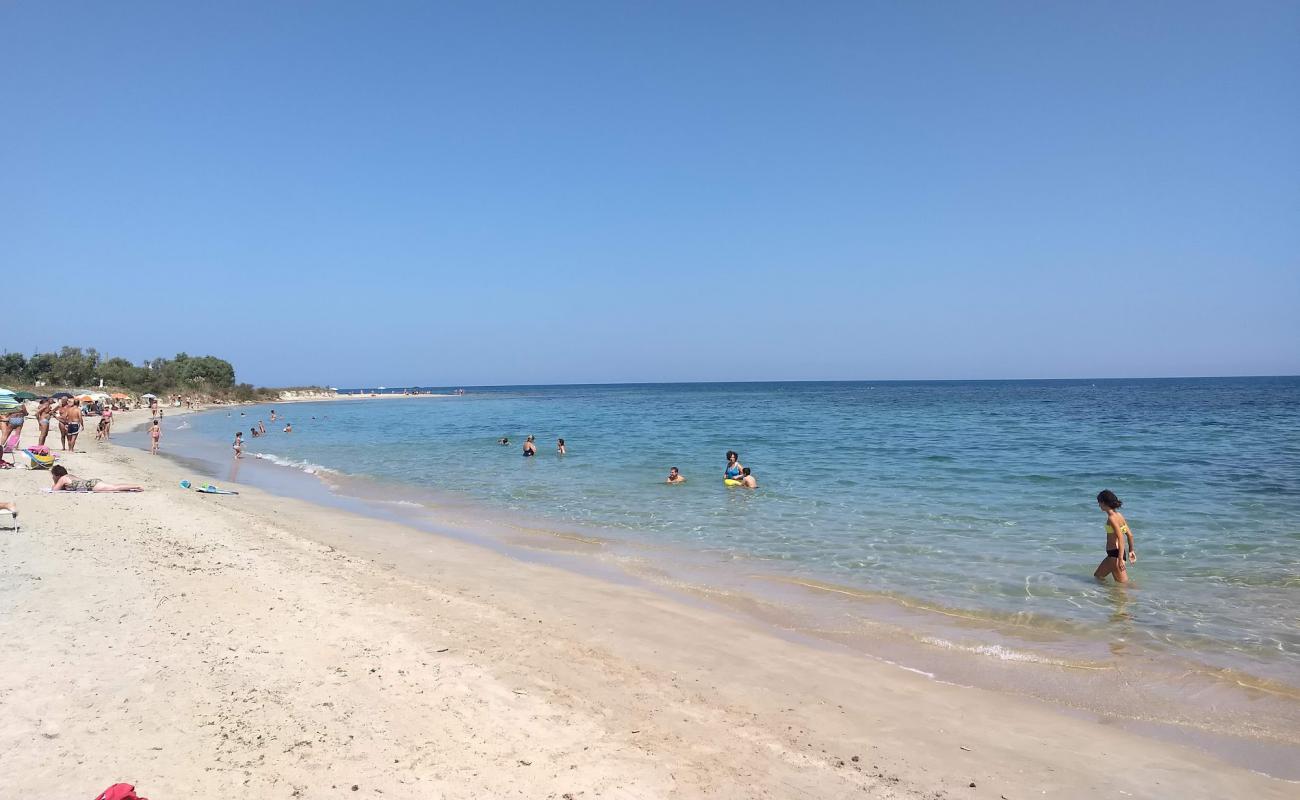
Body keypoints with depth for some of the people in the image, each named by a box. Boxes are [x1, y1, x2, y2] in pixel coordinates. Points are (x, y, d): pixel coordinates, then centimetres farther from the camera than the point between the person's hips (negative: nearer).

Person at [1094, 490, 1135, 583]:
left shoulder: (1111, 518, -18)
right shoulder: (1118, 515, 10)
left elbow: (1120, 538, -24)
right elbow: (1129, 534, 15)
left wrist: (1120, 559, -26)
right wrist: (1131, 551, 26)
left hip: (1115, 554, -10)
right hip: (1113, 554, 10)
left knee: (1123, 584, -4)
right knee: (1097, 576, 19)